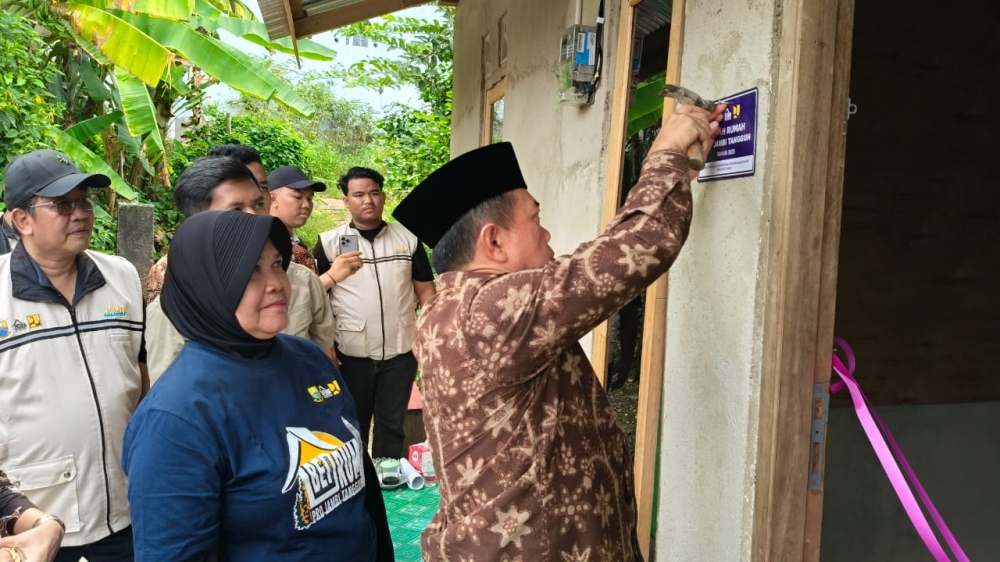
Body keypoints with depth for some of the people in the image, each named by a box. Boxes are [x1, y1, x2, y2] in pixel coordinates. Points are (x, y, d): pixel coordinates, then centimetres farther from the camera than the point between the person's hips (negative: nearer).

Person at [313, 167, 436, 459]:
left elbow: (425, 289, 6)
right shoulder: (329, 242, -1)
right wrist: (333, 275, -22)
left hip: (401, 352, 1)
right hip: (351, 354, -1)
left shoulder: (408, 239, 4)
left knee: (392, 424, 14)